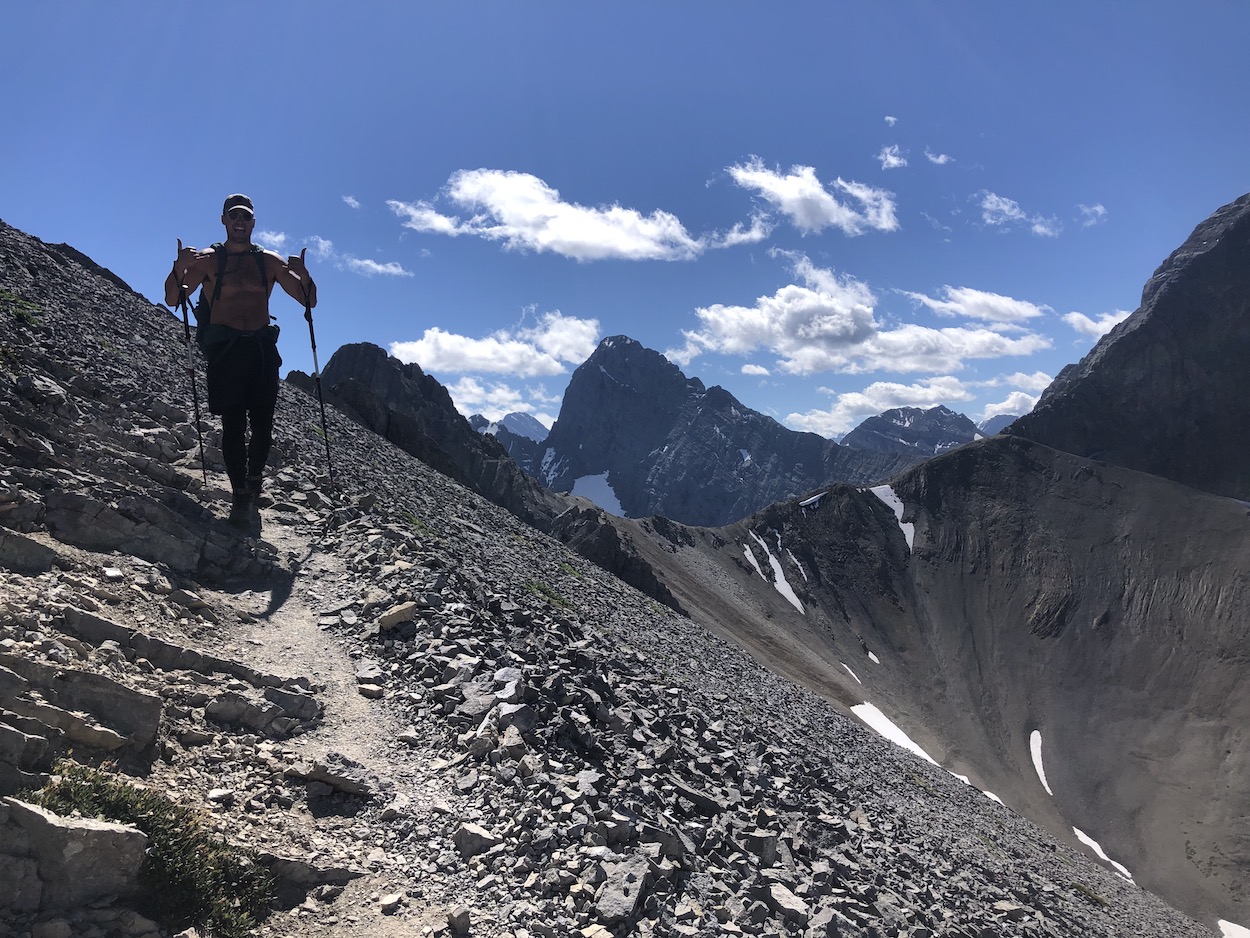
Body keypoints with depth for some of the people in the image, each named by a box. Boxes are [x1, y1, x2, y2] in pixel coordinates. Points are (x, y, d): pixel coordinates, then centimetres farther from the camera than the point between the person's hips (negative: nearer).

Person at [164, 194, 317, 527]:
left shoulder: (269, 261, 12)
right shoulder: (208, 259, 8)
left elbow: (309, 301, 10)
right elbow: (173, 299, 0)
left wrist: (302, 275, -12)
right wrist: (180, 268, -19)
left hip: (263, 348, 2)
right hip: (226, 349, -2)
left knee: (262, 424, 0)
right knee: (233, 424, -7)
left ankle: (255, 478, 24)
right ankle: (240, 494, 0)